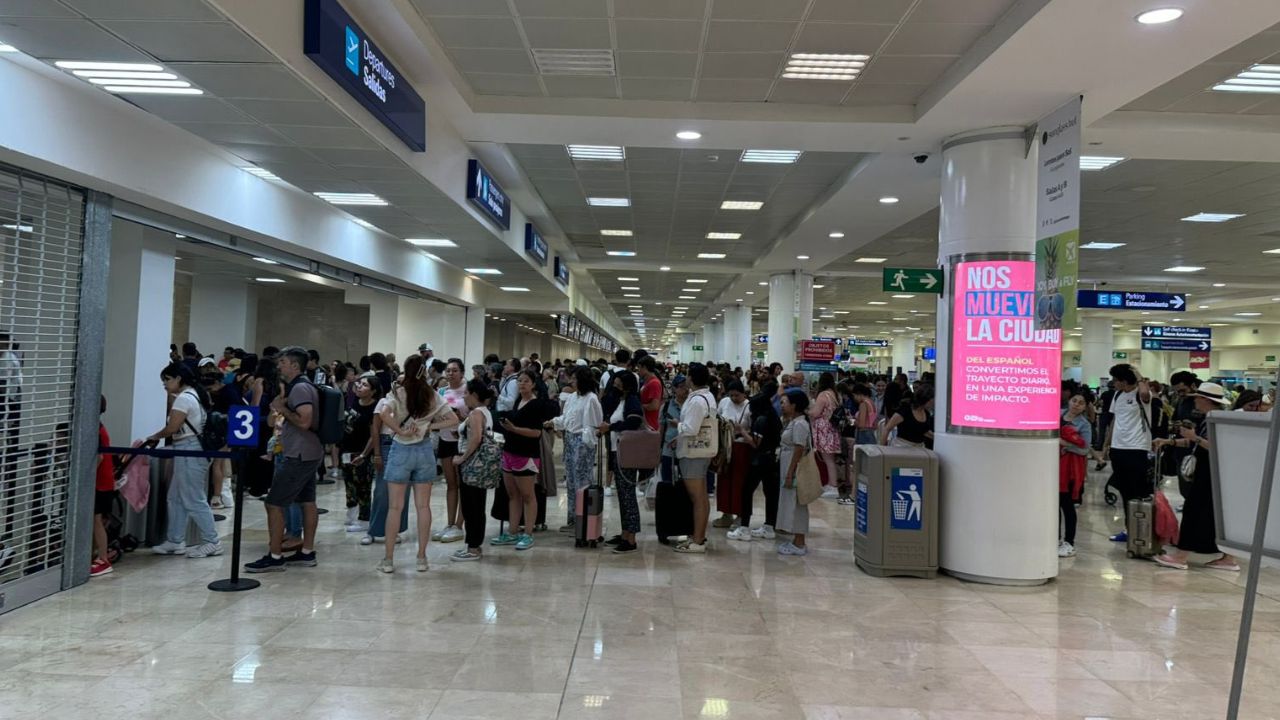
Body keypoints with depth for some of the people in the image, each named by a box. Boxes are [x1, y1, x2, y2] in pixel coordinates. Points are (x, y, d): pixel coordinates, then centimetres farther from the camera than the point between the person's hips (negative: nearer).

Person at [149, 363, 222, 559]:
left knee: (194, 500, -5)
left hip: (189, 451, -11)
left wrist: (155, 436, -1)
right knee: (176, 498, 15)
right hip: (190, 450, 11)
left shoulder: (184, 398, -15)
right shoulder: (193, 395, 17)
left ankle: (211, 542, 0)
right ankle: (175, 541, 22)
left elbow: (172, 427, -18)